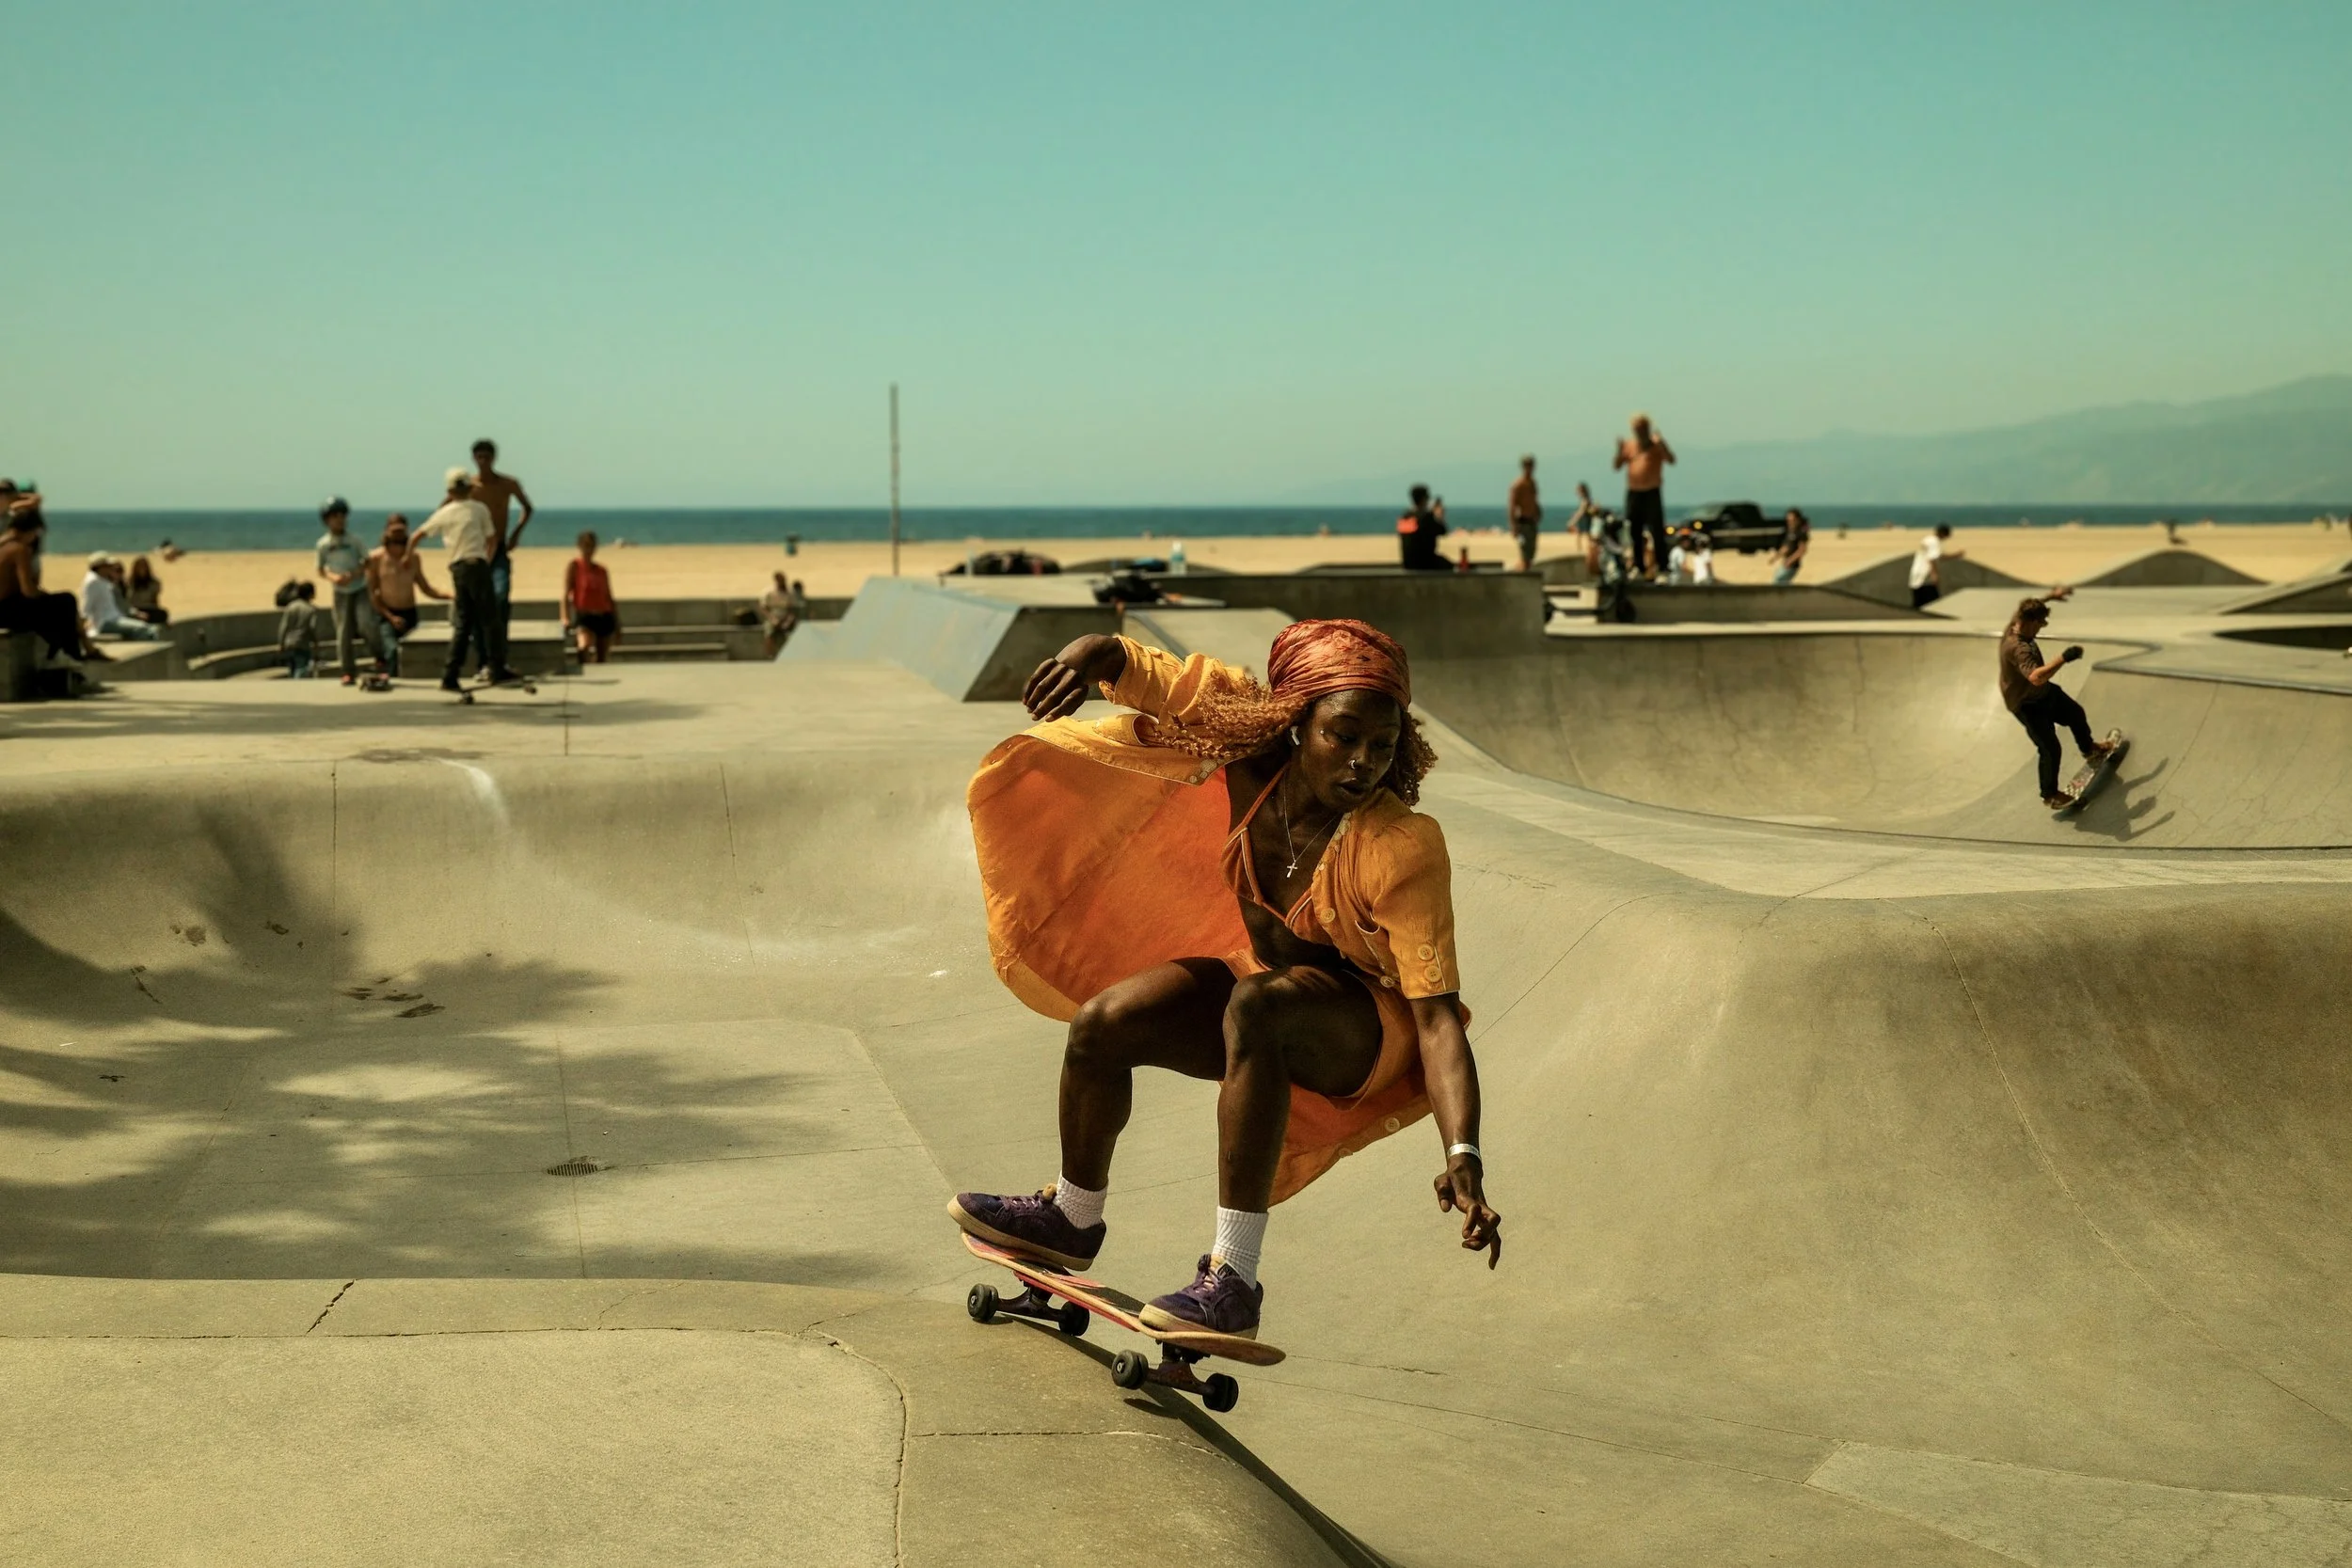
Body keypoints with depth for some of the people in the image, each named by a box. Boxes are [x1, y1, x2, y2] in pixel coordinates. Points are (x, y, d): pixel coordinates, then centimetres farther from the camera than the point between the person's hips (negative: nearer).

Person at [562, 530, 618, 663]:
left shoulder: (602, 571, 14)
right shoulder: (574, 566, 1)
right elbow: (567, 593, -5)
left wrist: (617, 622, 14)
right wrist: (566, 617, -17)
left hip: (604, 617, 5)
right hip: (584, 617, -5)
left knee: (602, 658, 6)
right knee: (585, 645, -34)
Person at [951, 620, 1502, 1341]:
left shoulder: (1400, 850, -31)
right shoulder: (1256, 764, -18)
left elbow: (1438, 1014, -36)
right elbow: (1149, 672, -13)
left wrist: (1463, 1156, -48)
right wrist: (1092, 653, -37)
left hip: (1369, 1032, -6)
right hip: (1268, 982, 6)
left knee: (1256, 1005, -37)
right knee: (1101, 1025, -5)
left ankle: (1232, 1279, -35)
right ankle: (1072, 1220, 25)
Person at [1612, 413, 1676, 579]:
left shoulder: (1656, 444, -1)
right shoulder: (1628, 445, 8)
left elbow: (1671, 459, -16)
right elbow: (1616, 465, 6)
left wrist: (1660, 444, -28)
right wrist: (1619, 451, -11)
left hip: (1652, 493, -4)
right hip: (1633, 493, 4)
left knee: (1656, 531, -9)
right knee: (1634, 532, 7)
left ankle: (1661, 564, -8)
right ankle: (1639, 566, 17)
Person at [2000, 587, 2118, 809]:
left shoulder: (2015, 623, -14)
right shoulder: (2018, 648, -42)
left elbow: (2028, 609, 12)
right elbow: (2036, 677, -56)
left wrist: (2050, 596, 20)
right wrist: (2064, 658, -51)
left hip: (2044, 692, 10)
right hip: (2028, 704, -10)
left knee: (2076, 714, 27)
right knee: (2050, 750, -2)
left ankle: (2089, 749, 55)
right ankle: (2049, 795, 19)